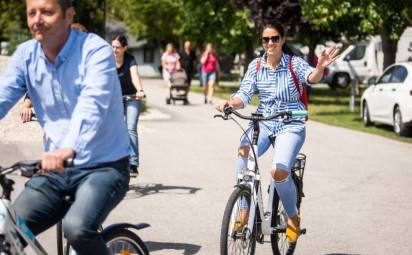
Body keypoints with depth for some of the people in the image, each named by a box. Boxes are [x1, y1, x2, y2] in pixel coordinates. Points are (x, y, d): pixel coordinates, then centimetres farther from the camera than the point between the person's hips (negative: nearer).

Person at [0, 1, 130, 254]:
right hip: (56, 169, 5)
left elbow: (92, 104, -31)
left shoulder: (95, 50, -16)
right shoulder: (25, 55, 1)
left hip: (103, 166, -5)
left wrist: (67, 150, -49)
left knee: (77, 229, -31)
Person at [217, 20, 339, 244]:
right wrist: (230, 103, -27)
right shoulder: (256, 66, 3)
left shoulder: (294, 63, -6)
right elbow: (244, 95, -3)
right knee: (244, 150, -31)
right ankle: (244, 210, -21)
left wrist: (320, 68, -51)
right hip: (263, 122, 3)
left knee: (279, 171, -25)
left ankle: (293, 216, 5)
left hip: (291, 124, -3)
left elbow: (311, 77, -27)